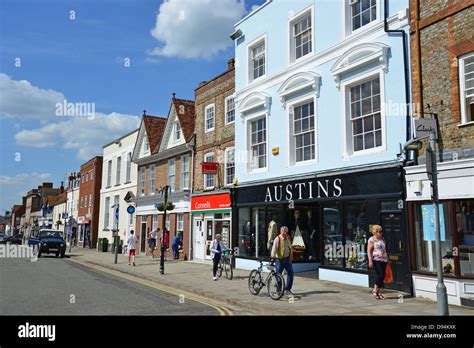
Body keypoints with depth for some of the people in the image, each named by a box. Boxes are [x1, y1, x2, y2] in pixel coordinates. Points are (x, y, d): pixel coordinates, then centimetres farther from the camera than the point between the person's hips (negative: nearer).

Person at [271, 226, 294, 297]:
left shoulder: (288, 238, 9)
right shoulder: (277, 239, -10)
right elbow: (274, 247, -20)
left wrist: (291, 257, 19)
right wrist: (273, 256, -34)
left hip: (287, 259, 6)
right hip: (280, 259, -6)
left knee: (290, 273, 2)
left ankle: (287, 289, 14)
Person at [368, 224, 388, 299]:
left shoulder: (382, 239, 17)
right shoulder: (372, 239, -4)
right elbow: (369, 251, -8)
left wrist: (387, 259, 21)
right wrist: (370, 261, -15)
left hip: (383, 259, 7)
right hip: (376, 259, -7)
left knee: (382, 276, 4)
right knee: (380, 275, -15)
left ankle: (378, 291, 14)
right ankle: (375, 290, 1)